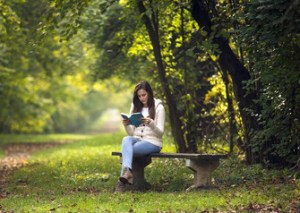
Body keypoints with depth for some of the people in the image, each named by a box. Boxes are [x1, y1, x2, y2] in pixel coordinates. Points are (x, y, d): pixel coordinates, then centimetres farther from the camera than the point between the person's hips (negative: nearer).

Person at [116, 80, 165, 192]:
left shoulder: (158, 107, 1)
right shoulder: (135, 107, 16)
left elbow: (160, 132, -5)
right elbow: (131, 133, 13)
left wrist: (151, 123, -24)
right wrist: (126, 125, -9)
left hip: (153, 142, -4)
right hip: (137, 139, 4)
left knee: (127, 150, -31)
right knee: (126, 139, -33)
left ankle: (123, 178, -37)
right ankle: (127, 172, -53)